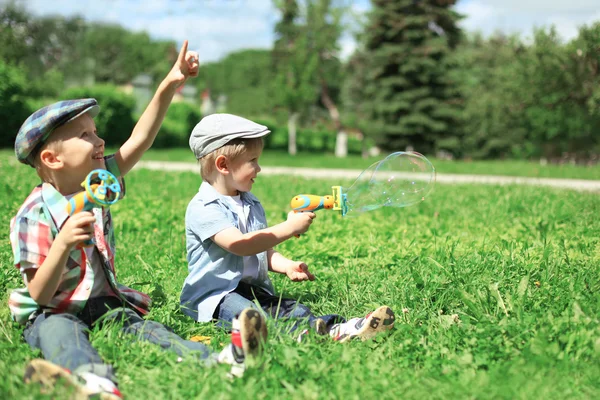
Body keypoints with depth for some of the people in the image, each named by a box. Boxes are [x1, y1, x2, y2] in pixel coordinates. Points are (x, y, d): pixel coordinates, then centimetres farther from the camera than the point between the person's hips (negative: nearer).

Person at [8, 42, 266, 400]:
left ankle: (215, 360, -49)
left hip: (103, 302, 5)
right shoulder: (35, 215, -14)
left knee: (138, 323, -21)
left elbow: (140, 140, 4)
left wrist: (170, 85, -3)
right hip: (54, 312, -5)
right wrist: (63, 244, -33)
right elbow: (39, 294, -17)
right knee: (58, 331, -35)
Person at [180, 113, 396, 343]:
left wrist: (286, 266, 0)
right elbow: (239, 244, -23)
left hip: (254, 290, 7)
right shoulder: (203, 208, -11)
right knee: (247, 314, -37)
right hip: (213, 296, -7)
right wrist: (288, 228, -21)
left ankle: (335, 330, -46)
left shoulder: (252, 205, 19)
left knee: (293, 310, -21)